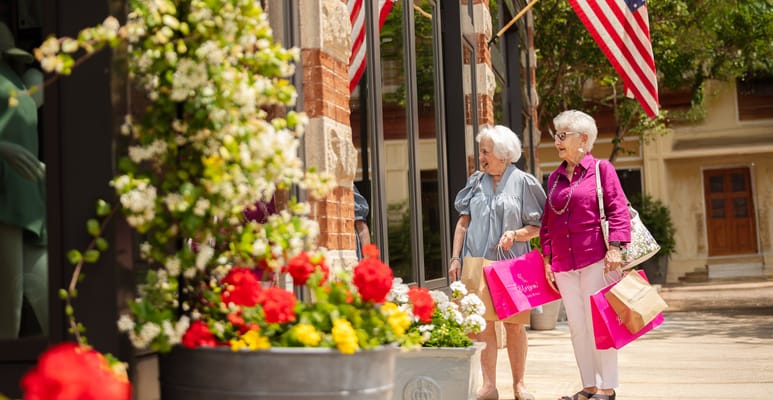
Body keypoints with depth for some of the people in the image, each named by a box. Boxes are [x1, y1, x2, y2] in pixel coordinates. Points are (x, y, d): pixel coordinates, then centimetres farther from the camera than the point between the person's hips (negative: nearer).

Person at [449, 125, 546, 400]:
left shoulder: (523, 182, 0)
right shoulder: (476, 182, 10)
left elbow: (536, 227, 1)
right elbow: (463, 223, 13)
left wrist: (515, 234, -18)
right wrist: (456, 258, 6)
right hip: (477, 262, 3)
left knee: (514, 324, 4)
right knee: (483, 323, 0)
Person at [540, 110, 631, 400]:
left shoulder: (601, 169, 0)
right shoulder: (554, 178, 15)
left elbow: (618, 210, -6)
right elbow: (547, 221, 17)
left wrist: (614, 247, -16)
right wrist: (547, 259, 11)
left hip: (595, 259, -5)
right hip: (564, 264, 5)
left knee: (598, 323, -2)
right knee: (577, 326, 7)